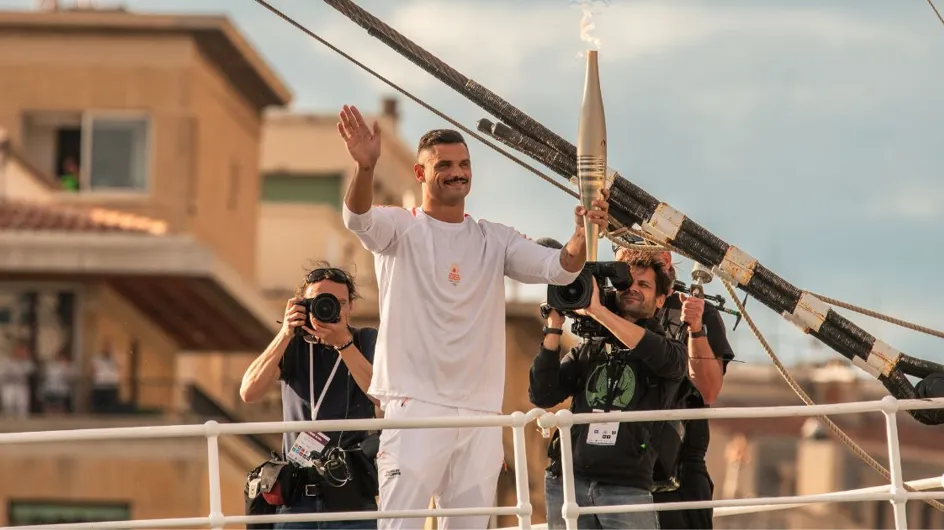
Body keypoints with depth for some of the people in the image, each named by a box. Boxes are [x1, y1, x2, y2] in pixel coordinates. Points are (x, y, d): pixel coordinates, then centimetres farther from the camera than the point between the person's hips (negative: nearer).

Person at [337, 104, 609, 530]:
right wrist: (365, 167, -41)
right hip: (415, 405, -5)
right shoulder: (400, 229, 2)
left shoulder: (495, 241, 13)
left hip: (480, 413, 5)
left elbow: (559, 269, 0)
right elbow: (358, 219, -19)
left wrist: (583, 236, -23)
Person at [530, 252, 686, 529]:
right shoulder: (587, 350, 17)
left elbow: (662, 357, -16)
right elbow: (542, 396, 6)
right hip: (568, 479, 3)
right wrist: (554, 327, 1)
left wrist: (597, 310, -15)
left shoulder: (671, 351, 9)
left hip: (627, 486, -3)